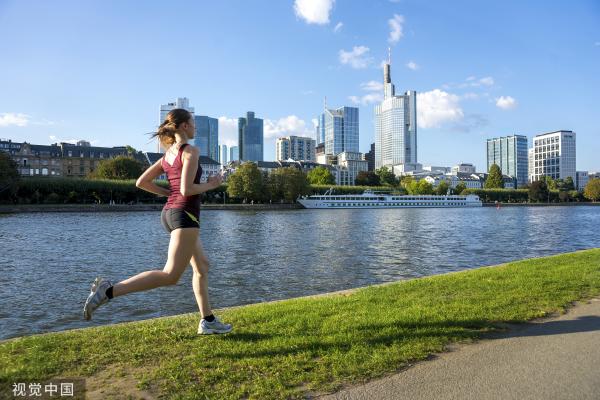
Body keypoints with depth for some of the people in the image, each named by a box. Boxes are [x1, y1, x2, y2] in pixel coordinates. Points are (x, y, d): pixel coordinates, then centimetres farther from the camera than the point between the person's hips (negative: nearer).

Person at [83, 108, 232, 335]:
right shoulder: (191, 151, -9)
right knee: (170, 276, -12)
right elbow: (187, 189, -20)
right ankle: (109, 291, -17)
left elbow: (141, 183, 13)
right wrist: (211, 184, -4)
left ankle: (207, 321, 18)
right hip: (185, 214, -10)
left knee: (202, 266, 15)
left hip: (170, 212, 10)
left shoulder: (168, 155, 15)